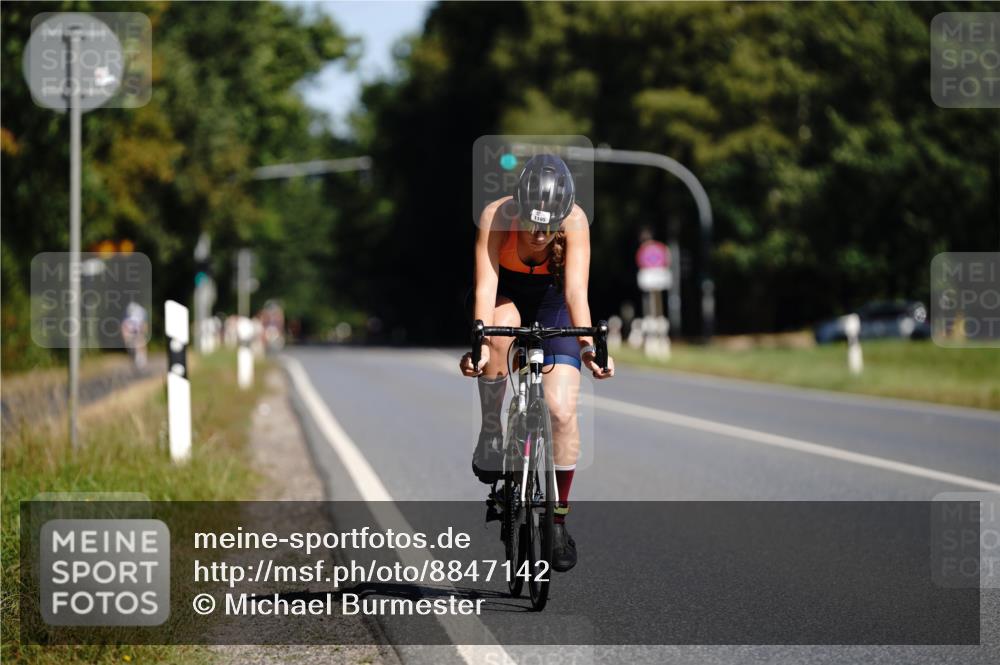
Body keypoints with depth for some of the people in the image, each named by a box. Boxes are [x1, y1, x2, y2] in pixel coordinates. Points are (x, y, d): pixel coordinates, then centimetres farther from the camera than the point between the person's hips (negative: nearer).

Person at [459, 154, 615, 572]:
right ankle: (490, 434, -19)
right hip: (503, 298, -1)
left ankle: (558, 518, 1)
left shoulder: (575, 221, -29)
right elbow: (486, 286, -37)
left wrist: (587, 344, -51)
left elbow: (576, 289, -36)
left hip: (550, 305, 1)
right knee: (503, 325, -39)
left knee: (563, 410, -15)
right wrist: (479, 343, -52)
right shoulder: (496, 216, -31)